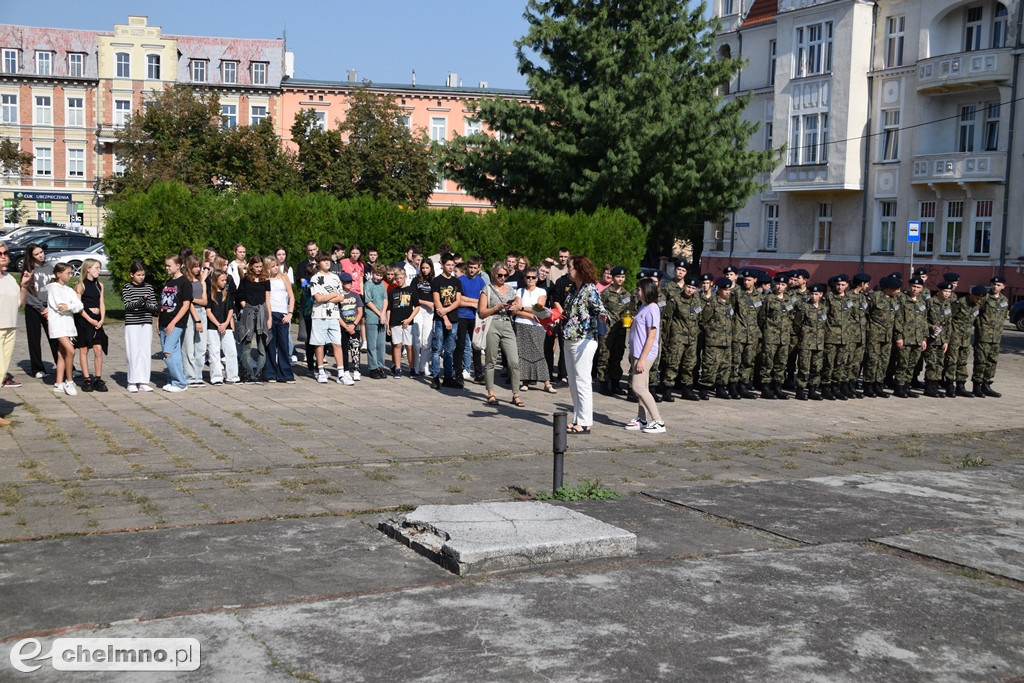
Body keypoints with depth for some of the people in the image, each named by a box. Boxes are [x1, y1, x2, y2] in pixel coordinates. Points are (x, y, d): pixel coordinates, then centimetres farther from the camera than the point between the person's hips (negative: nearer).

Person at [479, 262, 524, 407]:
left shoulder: (511, 290, 17)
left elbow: (518, 305, 24)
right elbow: (482, 312, -1)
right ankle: (491, 394, 10)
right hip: (492, 326, -3)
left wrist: (515, 308, 1)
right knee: (491, 361, 2)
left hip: (507, 326, 3)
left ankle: (516, 395, -2)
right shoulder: (487, 290, 5)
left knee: (514, 361, -6)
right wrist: (498, 307, -10)